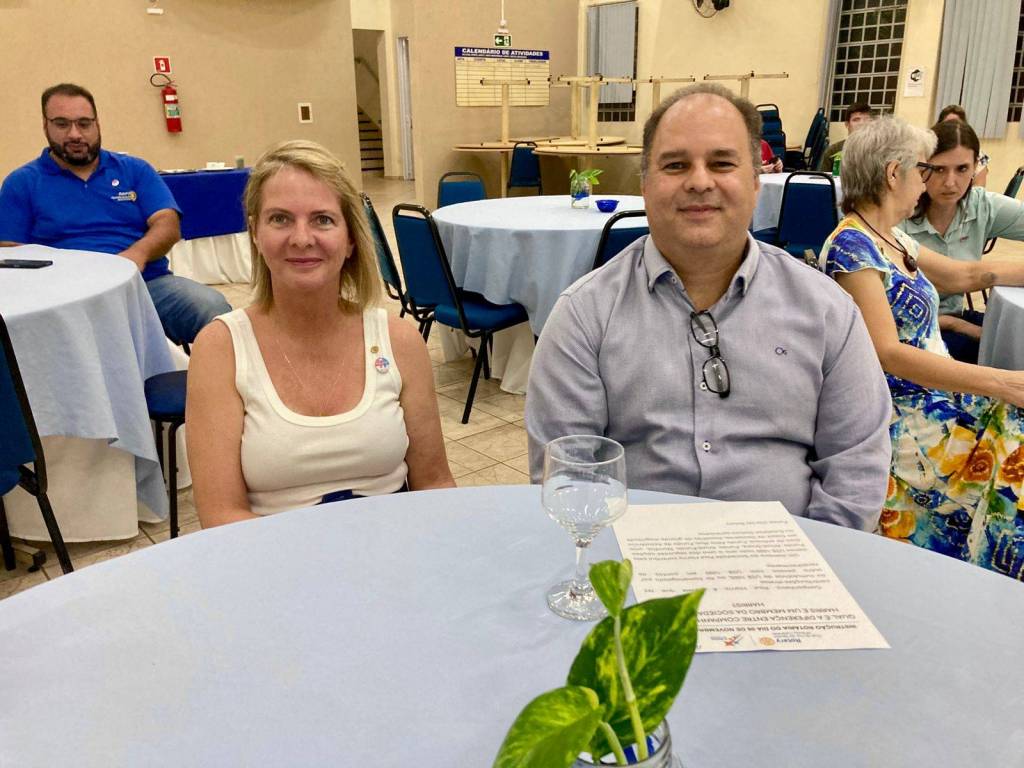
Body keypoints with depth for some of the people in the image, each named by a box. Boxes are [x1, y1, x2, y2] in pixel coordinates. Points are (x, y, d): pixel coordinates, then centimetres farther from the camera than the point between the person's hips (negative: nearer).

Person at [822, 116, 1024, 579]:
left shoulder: (894, 240, 13)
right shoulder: (851, 247, -15)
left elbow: (965, 274, 28)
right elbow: (887, 353, -22)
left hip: (939, 394, 9)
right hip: (900, 415, -9)